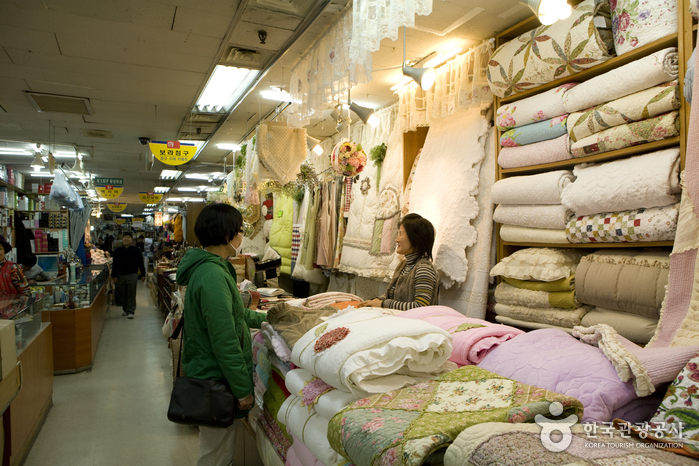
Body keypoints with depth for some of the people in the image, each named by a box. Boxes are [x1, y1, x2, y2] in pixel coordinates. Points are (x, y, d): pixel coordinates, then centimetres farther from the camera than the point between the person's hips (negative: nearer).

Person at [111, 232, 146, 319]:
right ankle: (125, 309, 25)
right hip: (121, 275, 2)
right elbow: (115, 264, 9)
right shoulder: (118, 251, 6)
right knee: (122, 294, 9)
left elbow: (140, 263, 6)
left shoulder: (136, 250, 2)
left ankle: (130, 311, 0)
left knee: (131, 294, -4)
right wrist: (114, 276, 4)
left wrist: (143, 274, 5)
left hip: (132, 275, -2)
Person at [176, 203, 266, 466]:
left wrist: (263, 319, 26)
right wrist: (243, 390, -19)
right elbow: (225, 344, -26)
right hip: (218, 380, -10)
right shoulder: (213, 276, -26)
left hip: (208, 374, 10)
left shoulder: (209, 267, 7)